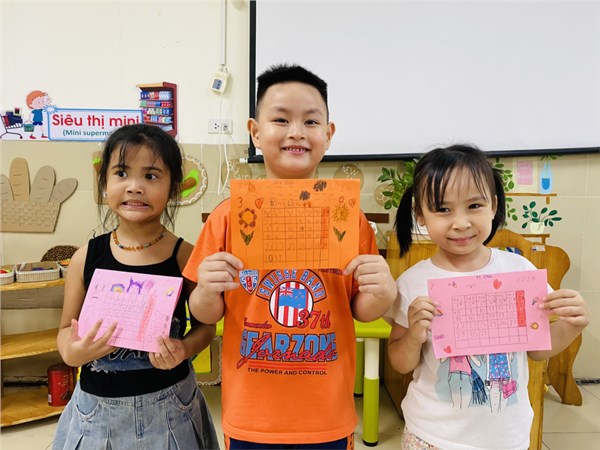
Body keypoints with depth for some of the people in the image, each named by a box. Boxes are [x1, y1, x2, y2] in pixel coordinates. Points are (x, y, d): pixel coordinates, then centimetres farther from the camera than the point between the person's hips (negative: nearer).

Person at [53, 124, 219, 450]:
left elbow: (205, 324, -1)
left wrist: (185, 348, -20)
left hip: (169, 403, -1)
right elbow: (67, 328, 4)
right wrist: (71, 353, -16)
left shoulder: (186, 256, -12)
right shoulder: (87, 257, -7)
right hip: (98, 405, 2)